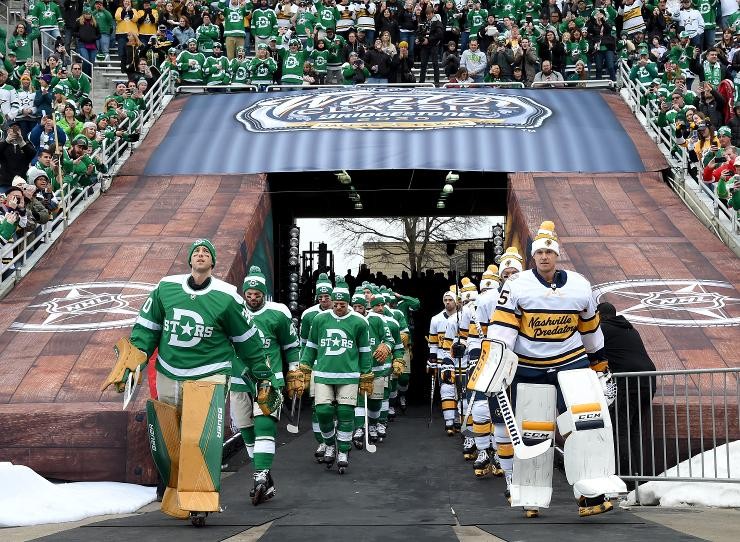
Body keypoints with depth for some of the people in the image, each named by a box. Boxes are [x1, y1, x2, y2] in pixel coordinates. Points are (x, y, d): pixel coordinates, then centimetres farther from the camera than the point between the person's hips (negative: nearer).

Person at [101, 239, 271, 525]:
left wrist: (264, 377, 9)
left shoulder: (226, 297, -6)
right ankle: (176, 497, 22)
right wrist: (130, 364, 2)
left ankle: (198, 502, -13)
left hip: (207, 377, -3)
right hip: (168, 376, 3)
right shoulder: (165, 288, 1)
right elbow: (146, 328, 10)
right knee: (170, 443, 7)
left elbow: (248, 340, 4)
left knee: (199, 439, -19)